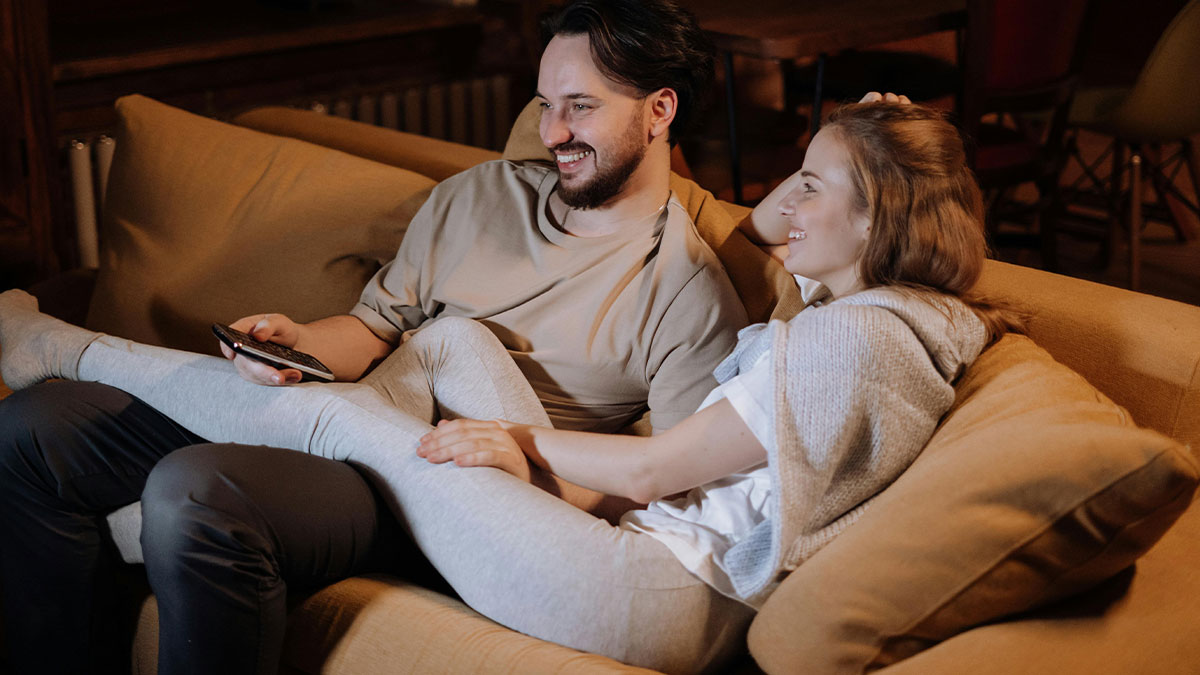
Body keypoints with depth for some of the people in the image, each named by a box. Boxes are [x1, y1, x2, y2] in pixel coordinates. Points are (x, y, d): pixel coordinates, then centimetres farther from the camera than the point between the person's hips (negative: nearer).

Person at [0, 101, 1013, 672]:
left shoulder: (853, 336, -20)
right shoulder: (879, 313, 10)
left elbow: (650, 471, -15)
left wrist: (522, 438, -2)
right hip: (650, 554, 10)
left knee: (333, 413, -5)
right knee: (458, 337, 9)